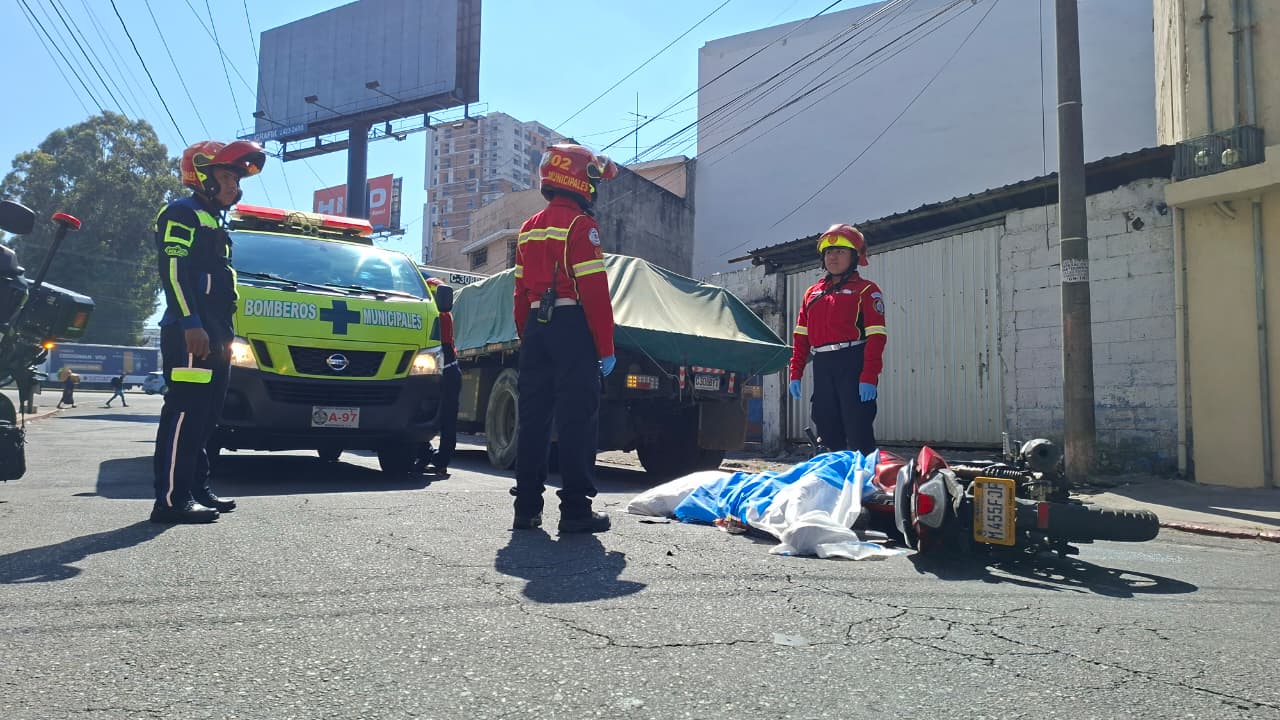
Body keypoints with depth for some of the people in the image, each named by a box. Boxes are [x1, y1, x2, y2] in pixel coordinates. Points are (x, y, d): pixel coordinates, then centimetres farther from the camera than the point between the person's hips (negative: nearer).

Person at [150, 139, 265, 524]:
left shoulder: (216, 223, 27)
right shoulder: (181, 214, -3)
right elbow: (173, 271, -16)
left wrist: (225, 336, 22)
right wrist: (191, 324, -24)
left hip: (212, 336, 10)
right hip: (189, 334, -10)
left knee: (204, 415, 11)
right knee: (185, 413, -13)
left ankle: (197, 489, 16)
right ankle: (172, 499, -13)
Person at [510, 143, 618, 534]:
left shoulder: (530, 228, 18)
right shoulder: (580, 225, -6)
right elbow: (595, 292, -13)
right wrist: (606, 348, -10)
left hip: (536, 328, 8)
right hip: (572, 327, -8)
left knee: (533, 416, 9)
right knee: (577, 419, -5)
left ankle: (527, 508, 12)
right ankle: (575, 510, -3)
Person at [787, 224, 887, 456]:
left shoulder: (865, 290, 3)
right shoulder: (813, 293, 20)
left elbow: (876, 336, -7)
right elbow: (801, 336, 17)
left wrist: (869, 376, -17)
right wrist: (795, 373, 8)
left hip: (853, 366, -6)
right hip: (822, 367, 6)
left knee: (858, 433, -7)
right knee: (828, 432, 10)